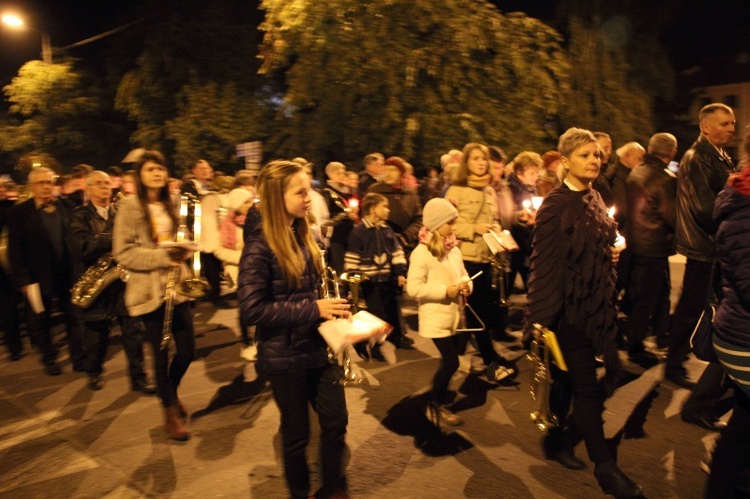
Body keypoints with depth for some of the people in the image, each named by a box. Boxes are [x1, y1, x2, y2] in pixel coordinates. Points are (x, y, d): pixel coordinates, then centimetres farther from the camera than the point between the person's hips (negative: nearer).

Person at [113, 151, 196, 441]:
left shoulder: (171, 206, 12)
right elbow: (123, 253, -12)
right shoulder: (130, 206, -7)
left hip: (177, 284, 5)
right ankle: (170, 412, 24)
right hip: (149, 290, -5)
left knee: (187, 349, 6)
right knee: (161, 353, 5)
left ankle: (171, 392, 36)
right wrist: (162, 257, -21)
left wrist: (183, 251, -2)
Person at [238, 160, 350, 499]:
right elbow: (251, 308, -22)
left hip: (319, 347, 7)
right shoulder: (260, 245, -18)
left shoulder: (304, 235, 5)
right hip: (285, 356, -6)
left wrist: (331, 306, -1)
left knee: (336, 421, 14)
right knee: (297, 432, 12)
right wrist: (312, 309, -23)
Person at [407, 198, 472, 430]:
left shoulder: (454, 249, 6)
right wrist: (445, 290, -23)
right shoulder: (422, 252, -17)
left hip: (454, 315, 8)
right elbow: (413, 287, -21)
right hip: (436, 318, -7)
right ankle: (434, 407, 14)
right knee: (451, 362, -6)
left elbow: (463, 274, 16)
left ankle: (440, 403, 33)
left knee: (448, 361, 15)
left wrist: (466, 285, -7)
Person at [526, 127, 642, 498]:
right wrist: (542, 319, -19)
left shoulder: (594, 199, 9)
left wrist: (612, 253, 6)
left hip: (595, 305, 8)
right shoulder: (555, 205, -15)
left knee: (569, 377, 19)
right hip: (569, 307, -8)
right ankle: (604, 465, 16)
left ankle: (556, 440, 35)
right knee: (586, 386, 2)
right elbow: (545, 262, -18)